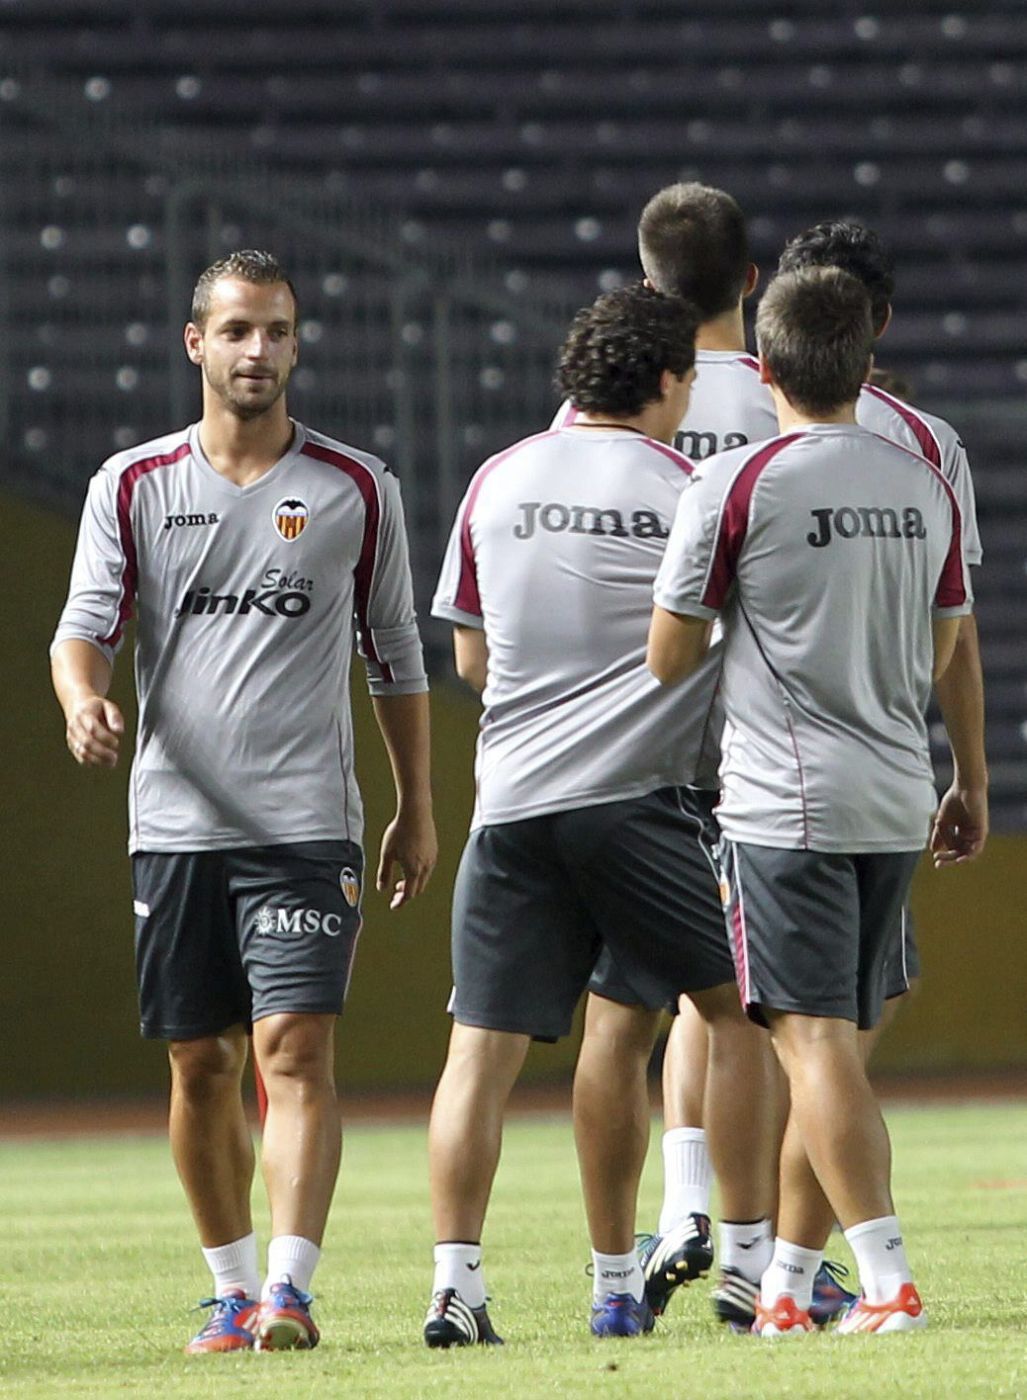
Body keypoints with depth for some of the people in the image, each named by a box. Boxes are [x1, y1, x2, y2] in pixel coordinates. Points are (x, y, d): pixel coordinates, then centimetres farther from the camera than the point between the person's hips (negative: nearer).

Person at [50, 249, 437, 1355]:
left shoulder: (357, 490, 6)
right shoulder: (133, 486, 7)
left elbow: (396, 659, 13)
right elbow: (84, 626, 0)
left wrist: (416, 808, 13)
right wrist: (83, 703, -23)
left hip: (307, 821, -2)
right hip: (174, 821, 2)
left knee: (295, 1050, -14)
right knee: (200, 1065, 6)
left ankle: (289, 1289, -19)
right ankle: (231, 1289, 18)